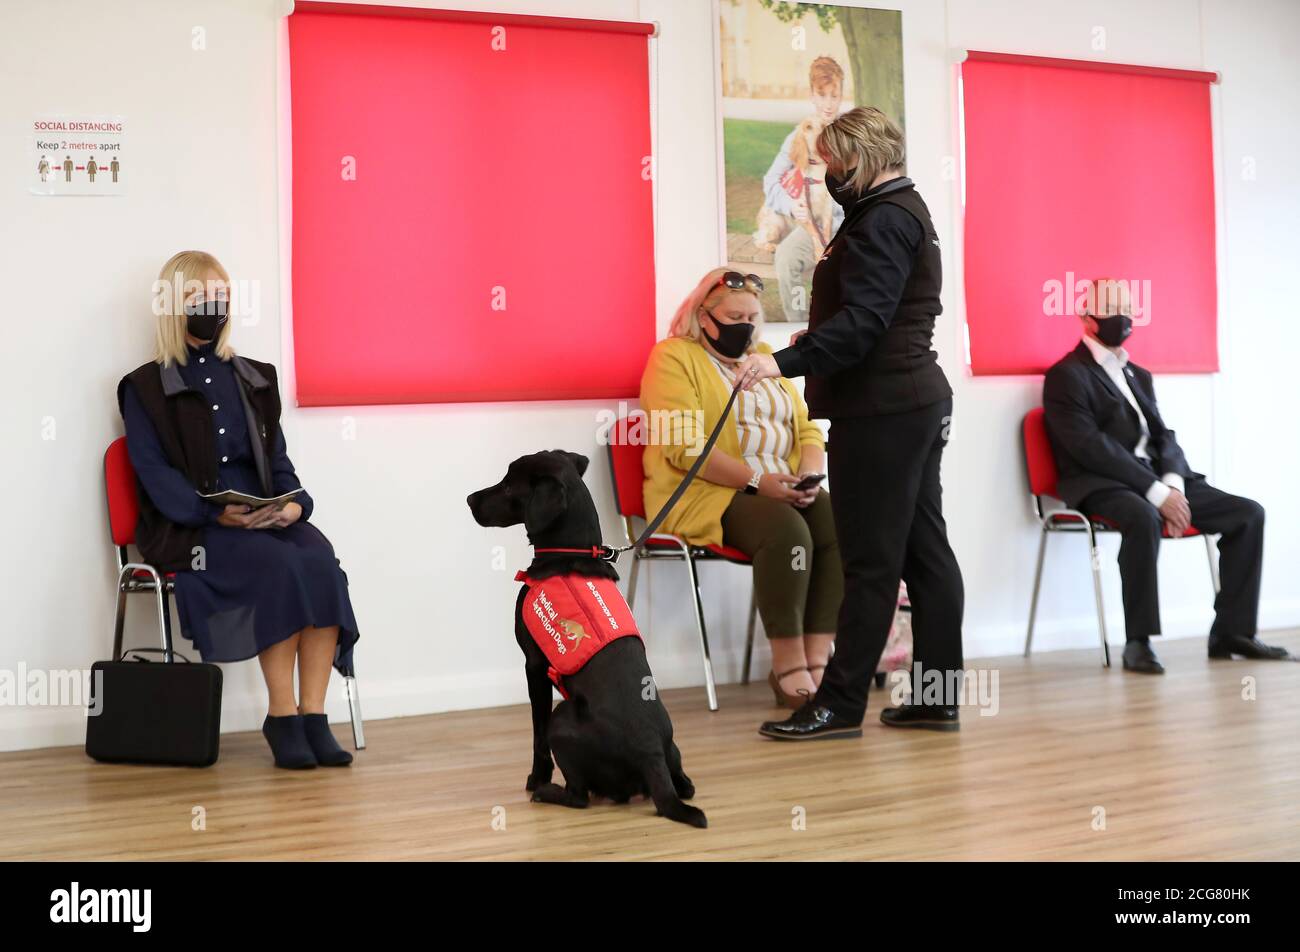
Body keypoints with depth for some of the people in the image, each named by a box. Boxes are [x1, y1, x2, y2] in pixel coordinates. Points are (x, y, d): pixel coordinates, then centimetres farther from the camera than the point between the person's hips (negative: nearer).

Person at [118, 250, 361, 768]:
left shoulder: (253, 378, 22)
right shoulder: (146, 388, 8)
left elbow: (277, 457, 17)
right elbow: (153, 471, -4)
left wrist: (294, 501, -6)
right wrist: (214, 513, -20)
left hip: (266, 517, 4)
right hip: (189, 527, -4)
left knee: (320, 560, -28)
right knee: (279, 565, -32)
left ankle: (312, 715, -27)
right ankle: (282, 716, -24)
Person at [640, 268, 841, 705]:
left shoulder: (765, 358, 21)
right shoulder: (674, 357, -1)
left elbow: (807, 428, 14)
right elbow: (684, 447, -14)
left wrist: (807, 476, -8)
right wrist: (757, 479, -21)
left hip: (781, 491, 6)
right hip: (707, 494, -6)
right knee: (786, 530, -33)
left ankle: (815, 663, -23)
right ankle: (788, 669, -25)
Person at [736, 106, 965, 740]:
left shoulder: (884, 220, -13)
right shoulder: (906, 211, 20)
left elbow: (863, 319, -23)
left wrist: (787, 362, -29)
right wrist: (815, 345, 17)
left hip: (880, 412, -11)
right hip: (916, 401, 11)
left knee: (871, 561, -7)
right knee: (924, 550, 9)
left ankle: (840, 705, -1)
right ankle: (936, 698, 13)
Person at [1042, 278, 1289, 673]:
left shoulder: (1139, 376, 23)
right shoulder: (1066, 376, -4)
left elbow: (1163, 436, 15)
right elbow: (1091, 447, -15)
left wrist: (1173, 483, -8)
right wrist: (1156, 492, -21)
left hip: (1157, 480, 8)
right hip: (1101, 486, -8)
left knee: (1248, 513, -7)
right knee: (1145, 518, -40)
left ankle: (1231, 631, -3)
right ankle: (1138, 642, -31)